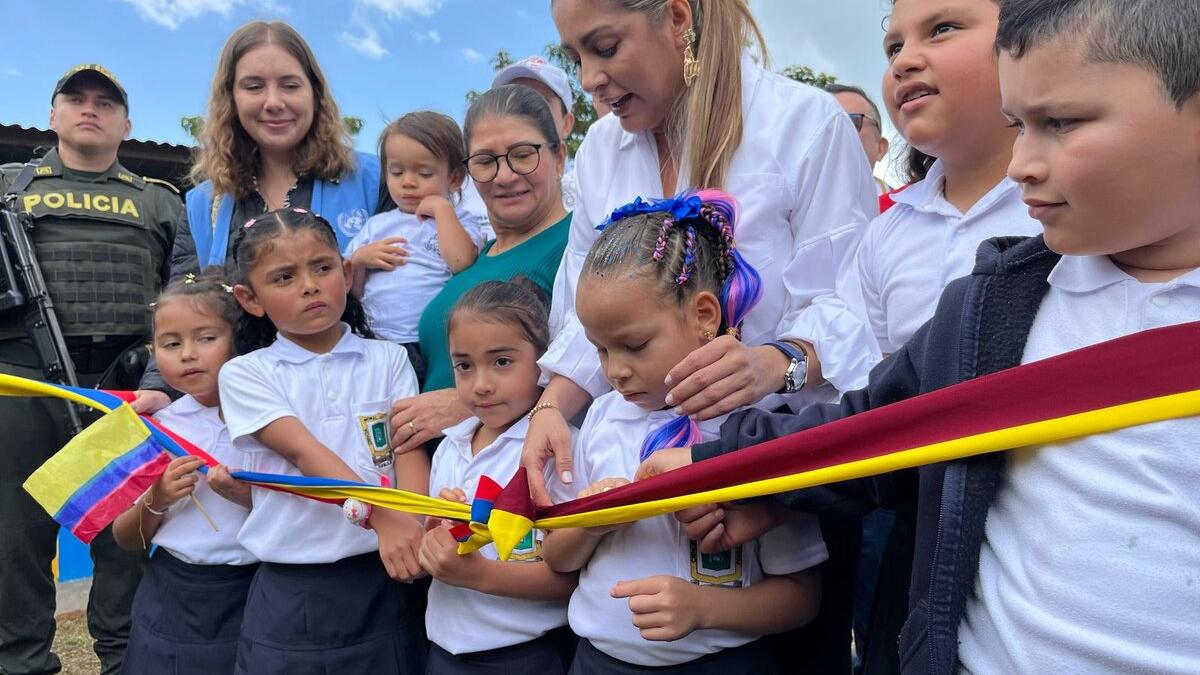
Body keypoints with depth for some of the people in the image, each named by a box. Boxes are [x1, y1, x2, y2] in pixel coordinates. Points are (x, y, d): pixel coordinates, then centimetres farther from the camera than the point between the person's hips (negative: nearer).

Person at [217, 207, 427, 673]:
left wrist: (414, 526, -23)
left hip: (382, 583, 1)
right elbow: (304, 452, -14)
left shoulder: (387, 359, 6)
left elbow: (409, 449, -4)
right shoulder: (245, 375, 1)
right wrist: (380, 516, -28)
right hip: (290, 592, -1)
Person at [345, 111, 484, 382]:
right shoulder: (376, 225, 22)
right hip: (373, 339, 3)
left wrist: (442, 207, -2)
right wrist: (359, 259, 2)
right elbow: (348, 290, 22)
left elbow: (462, 262, -12)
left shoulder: (458, 221, 12)